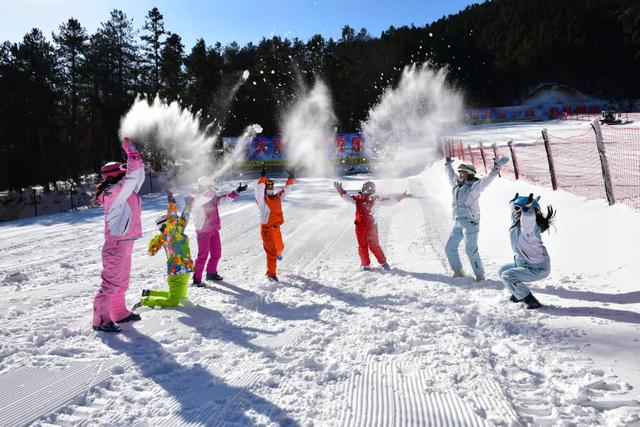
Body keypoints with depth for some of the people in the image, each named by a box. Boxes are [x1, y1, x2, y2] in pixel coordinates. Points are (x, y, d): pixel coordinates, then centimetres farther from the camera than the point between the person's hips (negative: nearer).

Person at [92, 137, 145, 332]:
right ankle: (101, 320, 5)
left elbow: (138, 176, 18)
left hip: (123, 243, 10)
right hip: (117, 244, -10)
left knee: (121, 281, 20)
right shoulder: (118, 191, -16)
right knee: (111, 282, -4)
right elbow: (135, 170, -21)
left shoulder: (121, 191, 11)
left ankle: (119, 313, 34)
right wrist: (129, 147, -10)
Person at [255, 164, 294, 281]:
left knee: (280, 247, 25)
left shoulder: (277, 197, 7)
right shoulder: (262, 200, -10)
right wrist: (262, 176, -33)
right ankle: (271, 273, 4)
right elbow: (259, 189, -26)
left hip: (276, 228, 6)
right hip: (267, 229, -6)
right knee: (272, 251, -8)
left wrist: (291, 177, 4)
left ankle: (277, 253, 62)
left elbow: (285, 189, 13)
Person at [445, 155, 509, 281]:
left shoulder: (474, 186, -10)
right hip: (458, 223, 8)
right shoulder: (457, 184, 10)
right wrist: (447, 164, 41)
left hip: (470, 223, -8)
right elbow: (451, 175, 29)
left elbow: (488, 178, -24)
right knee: (450, 248, 10)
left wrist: (497, 166, -36)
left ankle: (480, 275, 5)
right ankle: (458, 271, 26)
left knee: (471, 250, -10)